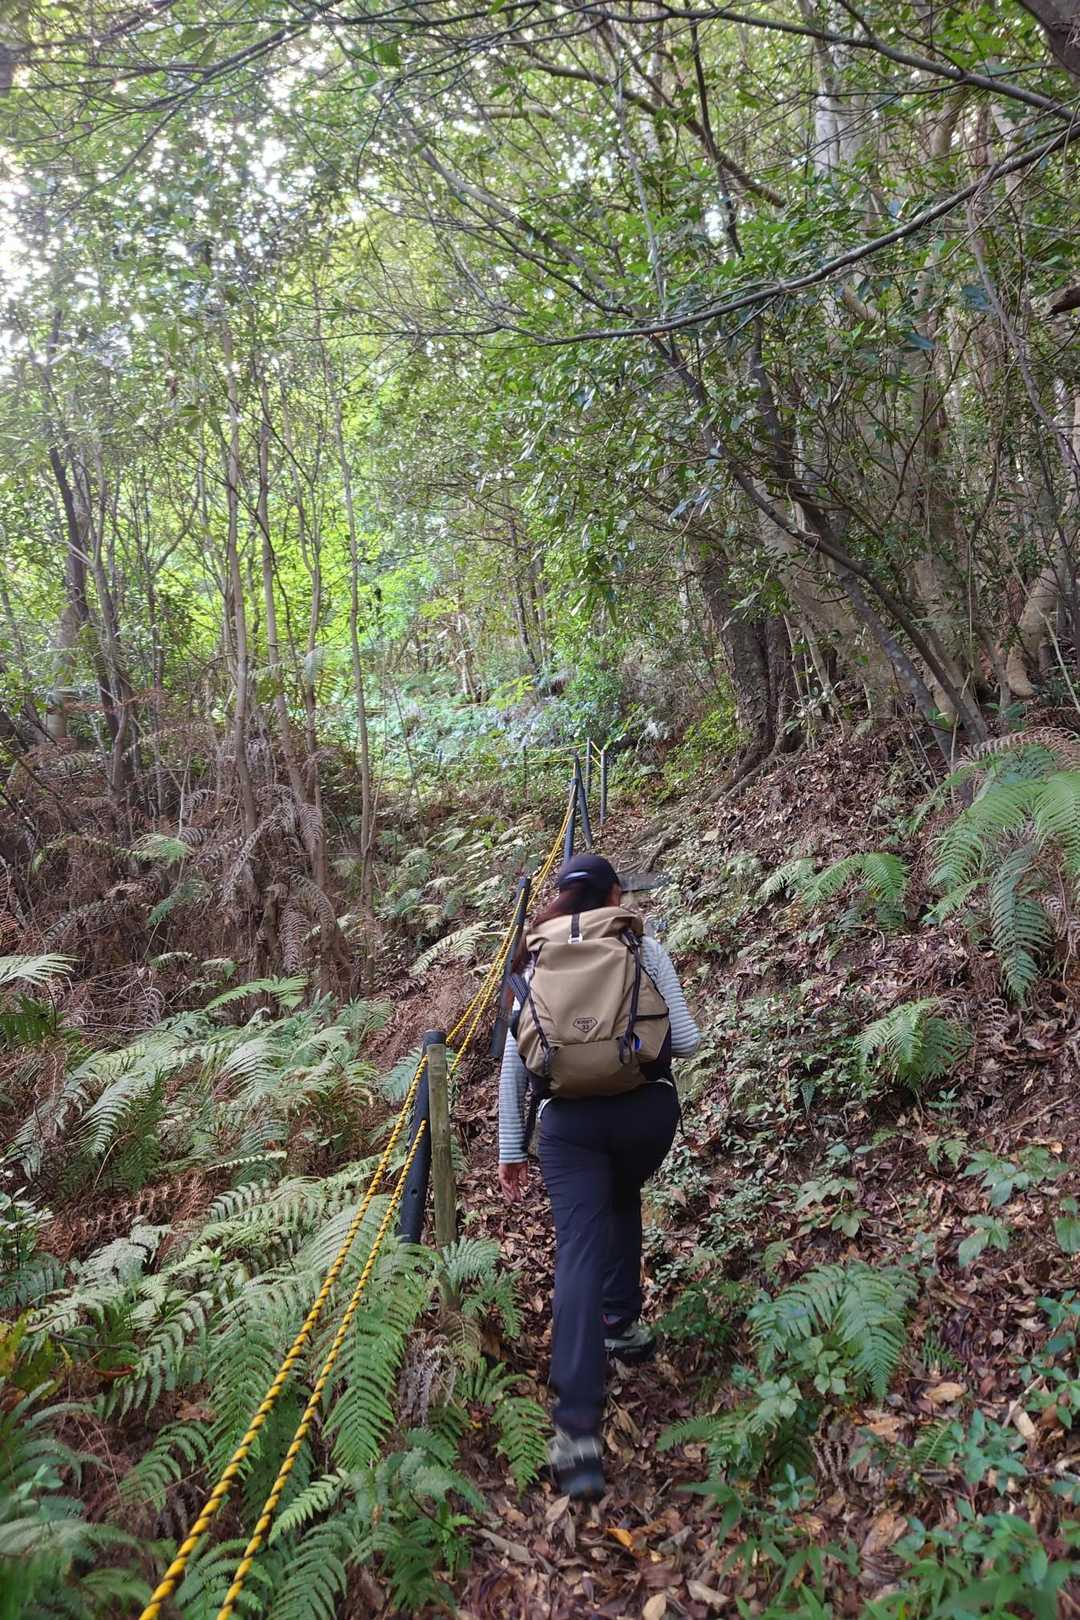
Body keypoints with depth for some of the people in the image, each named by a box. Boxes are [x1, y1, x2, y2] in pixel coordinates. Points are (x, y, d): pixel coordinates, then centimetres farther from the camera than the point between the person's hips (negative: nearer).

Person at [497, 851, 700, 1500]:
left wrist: (510, 1147, 16)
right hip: (648, 1107, 1)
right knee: (623, 1201, 32)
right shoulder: (645, 948, 6)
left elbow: (514, 1062, 10)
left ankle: (579, 1431, -16)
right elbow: (686, 1041, 3)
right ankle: (624, 1324, 37)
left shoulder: (539, 961, 11)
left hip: (569, 1118, 0)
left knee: (579, 1254, -6)